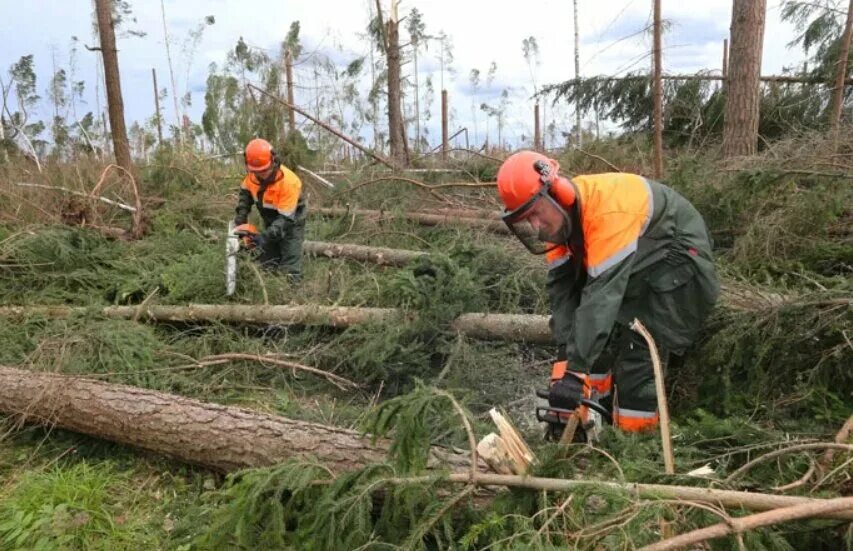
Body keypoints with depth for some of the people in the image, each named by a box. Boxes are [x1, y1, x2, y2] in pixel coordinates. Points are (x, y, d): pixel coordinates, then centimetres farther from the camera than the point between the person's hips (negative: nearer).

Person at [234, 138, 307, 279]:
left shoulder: (288, 182, -34)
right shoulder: (253, 174, -15)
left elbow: (286, 218, -34)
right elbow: (245, 192, 7)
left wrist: (265, 236, -42)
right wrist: (240, 217, -6)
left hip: (291, 224, -6)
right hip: (271, 222, 7)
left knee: (290, 271, -11)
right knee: (267, 266, 11)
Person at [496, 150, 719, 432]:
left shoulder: (608, 210, -37)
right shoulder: (560, 213, -11)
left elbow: (603, 293, -42)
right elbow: (561, 285, -14)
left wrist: (575, 370, -43)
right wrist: (566, 357, -23)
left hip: (679, 259, -8)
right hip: (633, 264, 8)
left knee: (640, 348, -17)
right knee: (596, 337, 4)